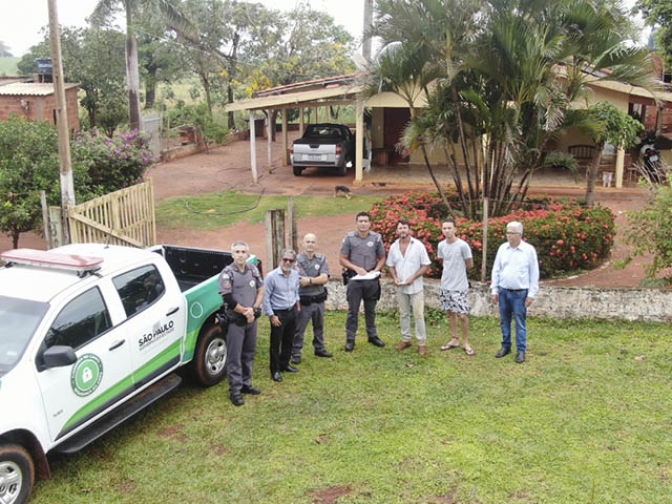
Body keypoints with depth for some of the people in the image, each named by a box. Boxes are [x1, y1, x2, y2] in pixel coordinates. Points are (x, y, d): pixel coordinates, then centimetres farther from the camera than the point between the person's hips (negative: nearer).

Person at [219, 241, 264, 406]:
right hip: (235, 321, -6)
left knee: (249, 354, 15)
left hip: (252, 319, 6)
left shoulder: (253, 270, 5)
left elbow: (260, 291, 8)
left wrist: (253, 309, -7)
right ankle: (235, 390, 7)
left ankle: (246, 383, 28)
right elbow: (228, 299, -18)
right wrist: (245, 311, -12)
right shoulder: (227, 273, -12)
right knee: (234, 356, 0)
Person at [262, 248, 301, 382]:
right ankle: (275, 370, 13)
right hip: (278, 313, -6)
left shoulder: (295, 275, 0)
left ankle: (284, 364, 34)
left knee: (289, 341, 17)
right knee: (276, 343, 2)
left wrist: (297, 305, 12)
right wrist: (271, 316, -15)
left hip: (292, 312, 6)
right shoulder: (271, 276, -18)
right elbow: (266, 298, -15)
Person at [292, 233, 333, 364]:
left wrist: (309, 280, -20)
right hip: (304, 301, -5)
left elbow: (325, 278, -11)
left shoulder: (322, 258, 1)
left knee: (319, 327, 20)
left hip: (319, 299, 5)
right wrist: (317, 279, -15)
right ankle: (296, 353, 11)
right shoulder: (298, 259, -12)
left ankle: (320, 348, 35)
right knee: (299, 329, 2)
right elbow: (301, 280, -21)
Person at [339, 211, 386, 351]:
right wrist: (356, 268, -14)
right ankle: (350, 339, 9)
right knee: (353, 311, 3)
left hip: (372, 280, 2)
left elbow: (382, 258, 8)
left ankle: (372, 336, 27)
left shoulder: (376, 238, 0)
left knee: (370, 310, 14)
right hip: (354, 279, -2)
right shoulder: (349, 238, -4)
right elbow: (342, 259, -1)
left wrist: (375, 271, -9)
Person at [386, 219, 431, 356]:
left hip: (416, 287, -4)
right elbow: (391, 266, 12)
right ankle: (406, 340, 26)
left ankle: (422, 343, 5)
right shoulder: (393, 247, 2)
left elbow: (426, 265, -8)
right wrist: (394, 277, -7)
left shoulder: (418, 245, -10)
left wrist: (413, 277, -18)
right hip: (400, 288, 4)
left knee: (418, 315, -2)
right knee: (403, 314, 14)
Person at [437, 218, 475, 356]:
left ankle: (465, 342, 11)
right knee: (451, 313, 14)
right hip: (445, 285, 6)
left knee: (462, 315, -4)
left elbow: (470, 265, -5)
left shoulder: (463, 245, -16)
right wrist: (452, 271, 8)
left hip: (460, 287, -6)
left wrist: (458, 271, 7)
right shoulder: (441, 245, 1)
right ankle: (454, 339, 26)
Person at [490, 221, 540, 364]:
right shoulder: (502, 248, 3)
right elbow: (496, 270, 8)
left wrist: (531, 294, -7)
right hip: (503, 291, 4)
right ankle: (506, 346, 25)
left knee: (520, 322, 2)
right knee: (504, 321, 12)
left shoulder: (529, 250, -7)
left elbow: (534, 274, -4)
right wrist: (494, 290, 5)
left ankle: (521, 351, 10)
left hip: (520, 293, -3)